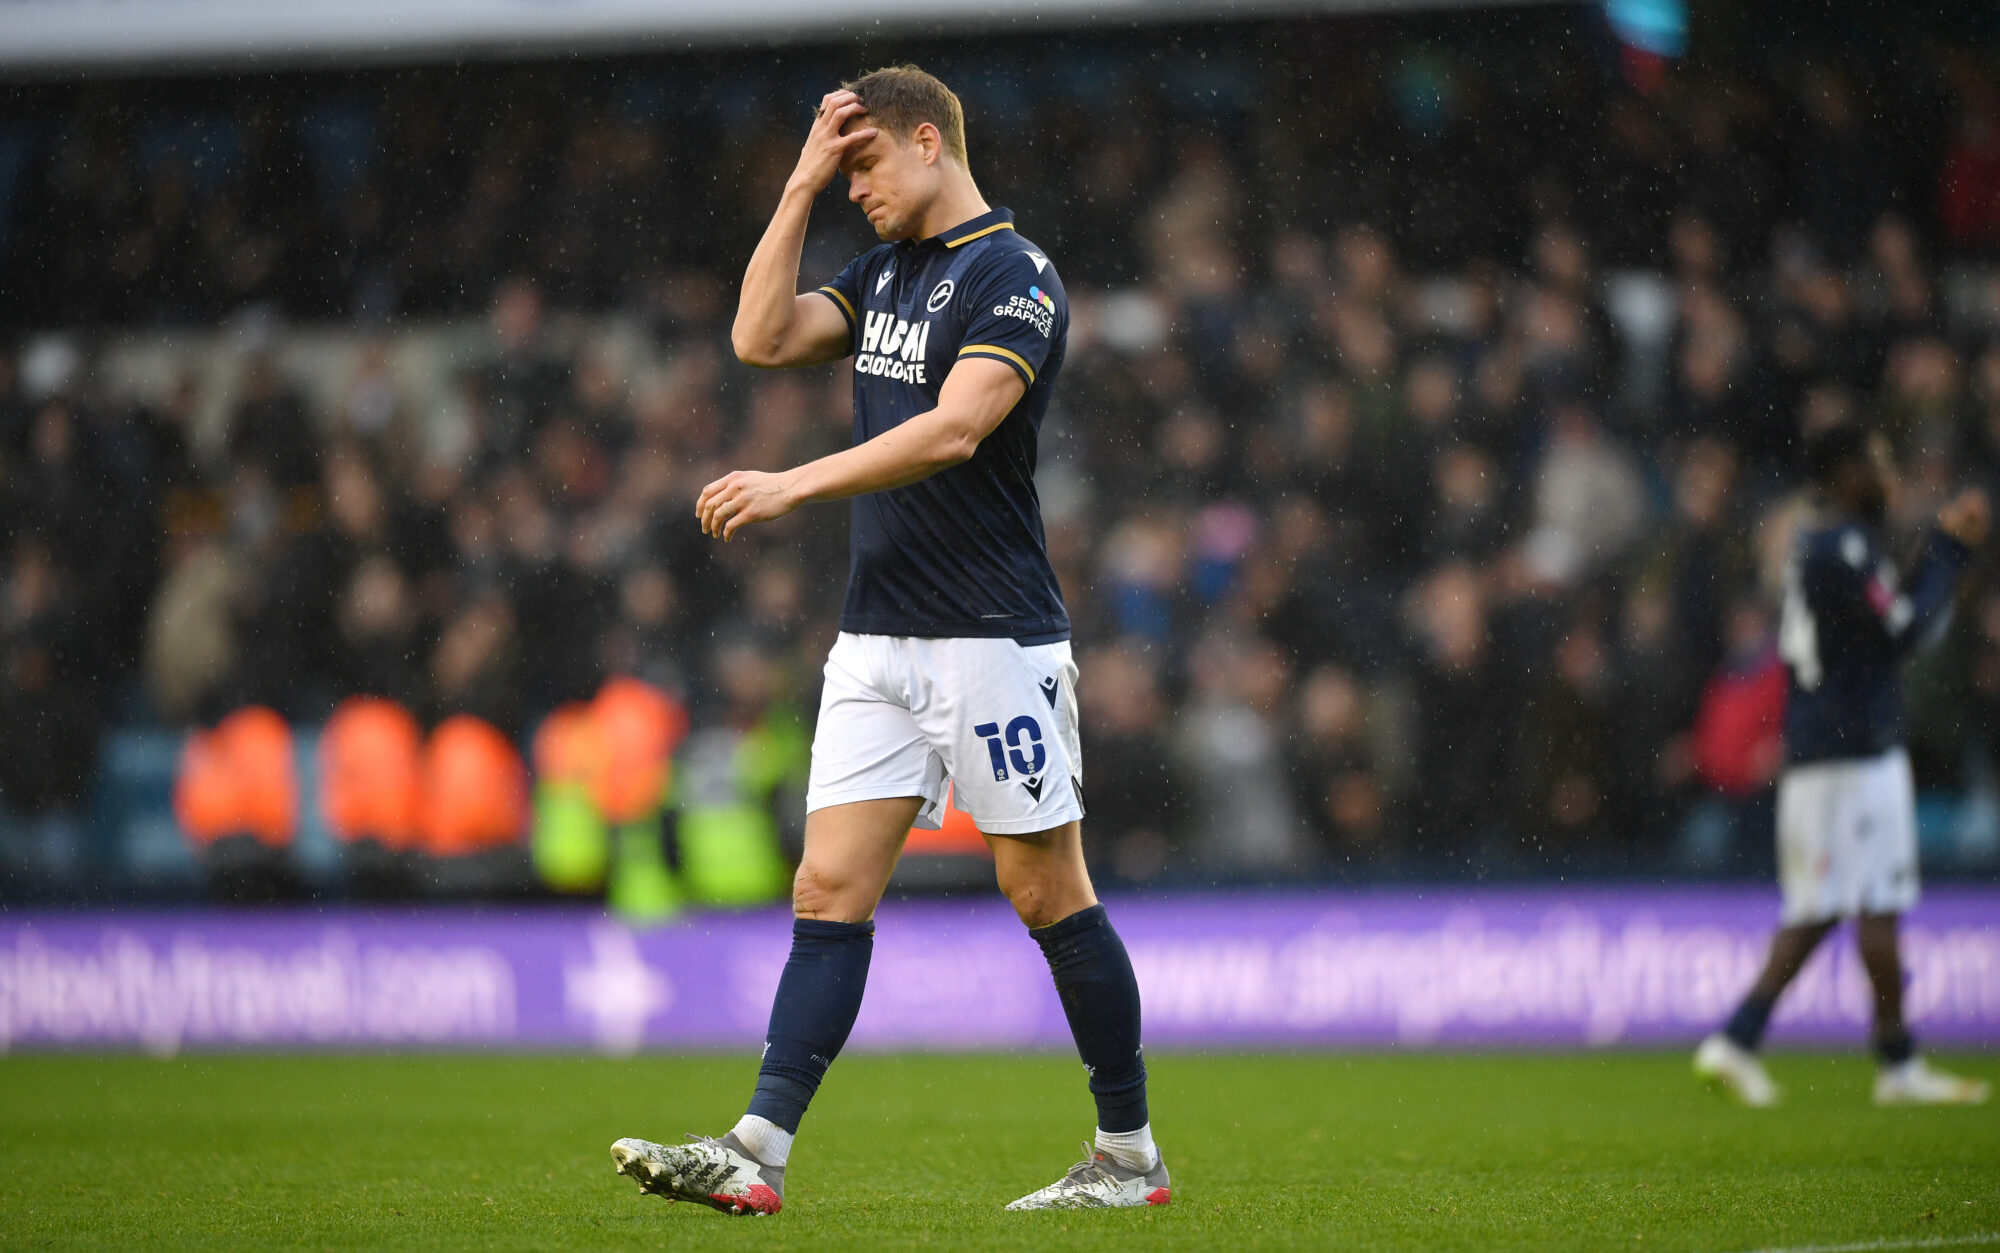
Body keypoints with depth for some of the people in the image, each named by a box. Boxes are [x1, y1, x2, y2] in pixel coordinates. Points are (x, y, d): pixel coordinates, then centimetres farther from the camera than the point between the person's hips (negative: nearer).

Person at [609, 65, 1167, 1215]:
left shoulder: (1015, 278, -11)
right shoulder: (887, 273, 16)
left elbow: (953, 430, -22)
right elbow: (763, 338, 7)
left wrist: (794, 486, -26)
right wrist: (802, 184, 4)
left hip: (993, 635, -8)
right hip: (877, 638, 8)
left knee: (1049, 895, -1)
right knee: (831, 890, 0)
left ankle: (1131, 1154, 10)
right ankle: (757, 1156, -6)